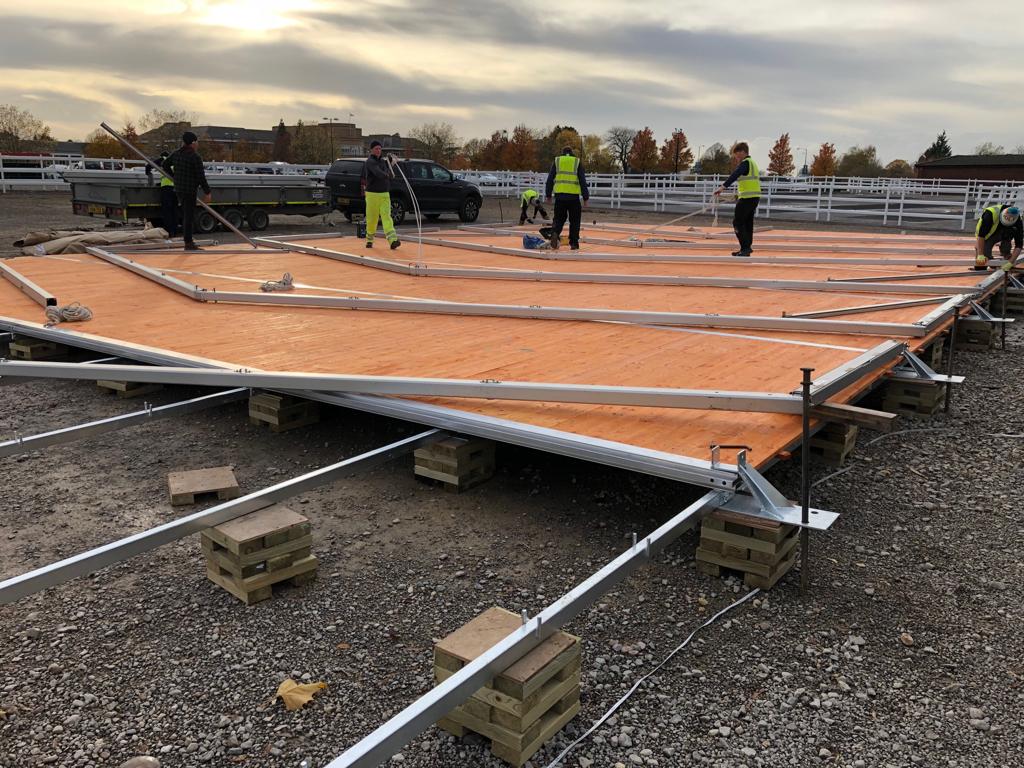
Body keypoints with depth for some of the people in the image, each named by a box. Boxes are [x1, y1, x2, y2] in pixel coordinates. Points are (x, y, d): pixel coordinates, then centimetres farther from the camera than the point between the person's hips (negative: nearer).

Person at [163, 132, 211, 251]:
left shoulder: (176, 153, 8)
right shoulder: (195, 157, -16)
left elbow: (165, 165, 20)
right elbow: (201, 176, -16)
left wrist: (173, 176, 33)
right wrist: (207, 192, -9)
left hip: (178, 189, 8)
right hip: (189, 190, -8)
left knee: (186, 214, 18)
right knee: (189, 216, -4)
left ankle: (188, 240, 27)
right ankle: (188, 244, -1)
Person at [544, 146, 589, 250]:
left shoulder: (556, 161, 12)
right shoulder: (577, 162, 8)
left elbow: (550, 179, 9)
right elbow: (583, 181, 3)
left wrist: (548, 195, 14)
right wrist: (585, 198, 5)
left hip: (559, 195, 1)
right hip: (573, 196, -1)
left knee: (559, 218, 12)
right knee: (574, 220, 9)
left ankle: (555, 232, -16)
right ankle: (574, 243, 9)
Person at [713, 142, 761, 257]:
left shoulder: (745, 163, -11)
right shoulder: (752, 163, 21)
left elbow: (734, 175, -26)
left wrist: (723, 187, -36)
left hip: (747, 198, -10)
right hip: (755, 197, 10)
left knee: (737, 222, -7)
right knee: (747, 223, 14)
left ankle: (745, 248, -11)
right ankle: (747, 248, 19)